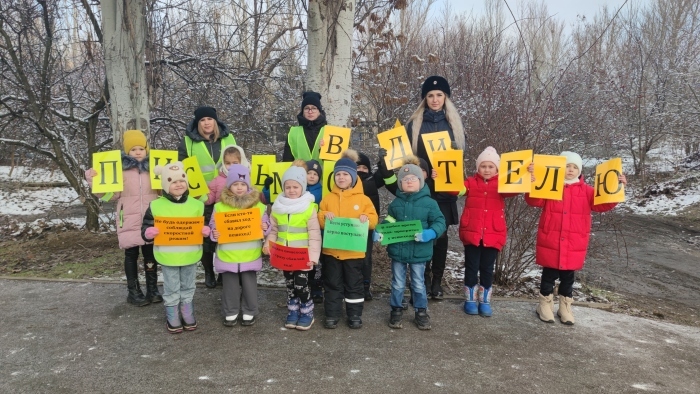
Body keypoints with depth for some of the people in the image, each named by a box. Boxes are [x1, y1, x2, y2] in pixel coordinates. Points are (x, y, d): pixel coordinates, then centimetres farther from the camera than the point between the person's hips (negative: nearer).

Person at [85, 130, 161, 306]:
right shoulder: (120, 169, -2)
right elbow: (111, 194, -2)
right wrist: (93, 180, -13)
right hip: (130, 221, -2)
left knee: (151, 253, 10)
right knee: (131, 254, 7)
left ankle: (152, 289, 21)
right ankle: (134, 291, 17)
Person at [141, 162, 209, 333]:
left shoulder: (196, 205, -1)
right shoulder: (156, 205, -7)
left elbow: (203, 227, 7)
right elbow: (146, 227, -1)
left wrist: (206, 231, -14)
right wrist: (148, 232, -22)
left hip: (190, 255, 2)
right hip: (168, 256, -2)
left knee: (188, 287, 18)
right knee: (171, 289, 11)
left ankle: (188, 315, 35)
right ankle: (172, 318, 28)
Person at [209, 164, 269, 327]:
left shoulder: (258, 205, -1)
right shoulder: (220, 206, -3)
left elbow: (265, 225, 7)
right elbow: (213, 226, 4)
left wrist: (265, 227, -14)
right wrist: (214, 234, -16)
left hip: (250, 255, 0)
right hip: (228, 255, 0)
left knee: (249, 285, 11)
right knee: (230, 285, 12)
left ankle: (249, 312, 28)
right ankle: (230, 312, 28)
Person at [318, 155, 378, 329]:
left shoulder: (363, 199, -2)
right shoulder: (328, 198, 3)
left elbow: (374, 221, -1)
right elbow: (319, 222, 4)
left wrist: (366, 218, -22)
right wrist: (324, 216, -17)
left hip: (354, 251, -1)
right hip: (331, 250, 2)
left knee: (354, 284, 10)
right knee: (332, 285, 11)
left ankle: (355, 315, 24)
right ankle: (332, 315, 23)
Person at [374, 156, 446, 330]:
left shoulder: (429, 202, -6)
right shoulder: (396, 203, 3)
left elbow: (440, 222, -8)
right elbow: (388, 222, 8)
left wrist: (428, 234, -26)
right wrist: (379, 232, -12)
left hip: (419, 251, -2)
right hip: (397, 250, 2)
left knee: (418, 284, 12)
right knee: (398, 283, 14)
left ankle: (421, 312, 29)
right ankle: (396, 310, 30)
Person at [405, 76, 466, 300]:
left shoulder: (454, 123, 10)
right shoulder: (415, 123, 6)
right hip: (420, 187, -1)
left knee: (441, 233, 3)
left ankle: (437, 281, 12)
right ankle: (423, 278, 12)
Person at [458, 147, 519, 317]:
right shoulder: (471, 182, 2)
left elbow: (514, 190, -14)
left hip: (493, 235, 1)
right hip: (472, 233, -1)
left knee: (487, 269, 11)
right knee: (471, 268, 8)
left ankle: (484, 301, 24)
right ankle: (471, 300, 22)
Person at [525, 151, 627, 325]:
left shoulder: (585, 190, 5)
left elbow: (602, 204, -1)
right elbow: (534, 200, -13)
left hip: (574, 244, 2)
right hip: (550, 242, -2)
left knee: (568, 277, 14)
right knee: (549, 275, 10)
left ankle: (565, 308, 29)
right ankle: (545, 305, 25)